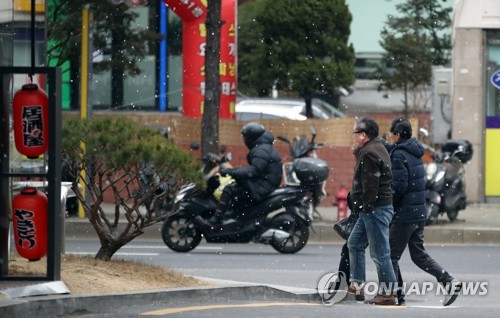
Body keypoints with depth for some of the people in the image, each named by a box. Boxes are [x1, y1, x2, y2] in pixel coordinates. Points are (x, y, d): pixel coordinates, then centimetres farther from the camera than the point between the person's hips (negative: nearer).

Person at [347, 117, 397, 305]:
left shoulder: (369, 153, -17)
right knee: (355, 244, 20)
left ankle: (387, 293, -4)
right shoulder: (376, 148, 16)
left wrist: (367, 205, -17)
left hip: (375, 209, -11)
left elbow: (371, 184, -21)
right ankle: (357, 284, 23)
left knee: (380, 252, -7)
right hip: (369, 211, 11)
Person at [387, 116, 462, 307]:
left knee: (391, 255, 2)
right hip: (420, 213, 9)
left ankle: (396, 294, 3)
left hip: (404, 214, -9)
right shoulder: (415, 154, 13)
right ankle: (448, 281, 1)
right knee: (419, 255, 13)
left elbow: (399, 186, -21)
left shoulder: (398, 155, -14)